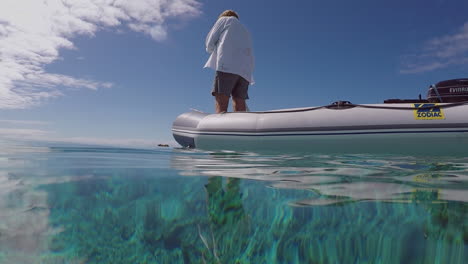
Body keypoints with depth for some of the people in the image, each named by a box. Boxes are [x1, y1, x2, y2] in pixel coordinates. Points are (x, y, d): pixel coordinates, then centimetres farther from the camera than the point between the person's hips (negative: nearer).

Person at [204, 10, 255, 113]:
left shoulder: (224, 19, 21)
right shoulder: (245, 31, 36)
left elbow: (210, 42, 14)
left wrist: (211, 50, 33)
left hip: (227, 65, -6)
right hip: (246, 70, 6)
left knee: (221, 101, -16)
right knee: (239, 102, -2)